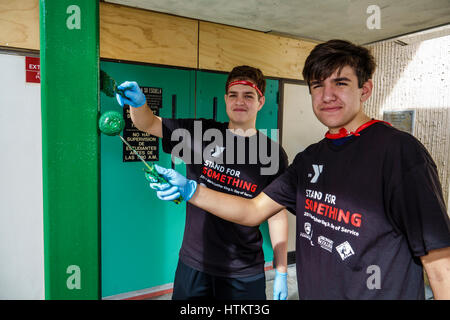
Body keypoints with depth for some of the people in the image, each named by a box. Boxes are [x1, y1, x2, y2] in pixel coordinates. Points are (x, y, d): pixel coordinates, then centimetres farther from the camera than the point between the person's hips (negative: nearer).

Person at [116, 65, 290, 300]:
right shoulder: (201, 133, -2)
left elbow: (277, 215, -2)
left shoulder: (273, 153, -6)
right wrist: (138, 102, -19)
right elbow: (148, 124, 3)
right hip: (193, 263, 2)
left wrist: (281, 272, -2)